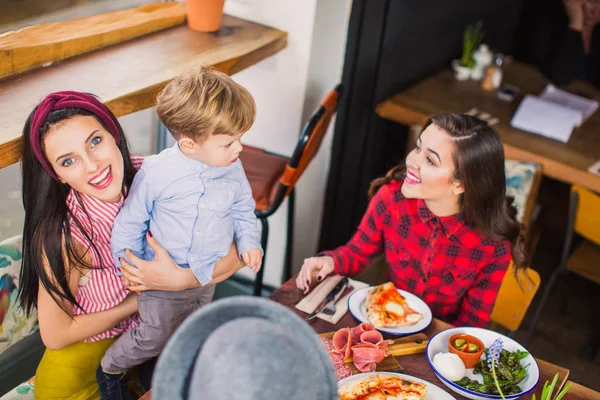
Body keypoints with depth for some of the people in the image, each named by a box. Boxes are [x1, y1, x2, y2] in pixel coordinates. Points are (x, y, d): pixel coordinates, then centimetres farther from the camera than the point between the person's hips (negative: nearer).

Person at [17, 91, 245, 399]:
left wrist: (181, 279, -30)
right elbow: (55, 336, -14)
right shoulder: (63, 233, -26)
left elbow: (234, 254, -15)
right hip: (89, 349, -2)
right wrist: (141, 299, -12)